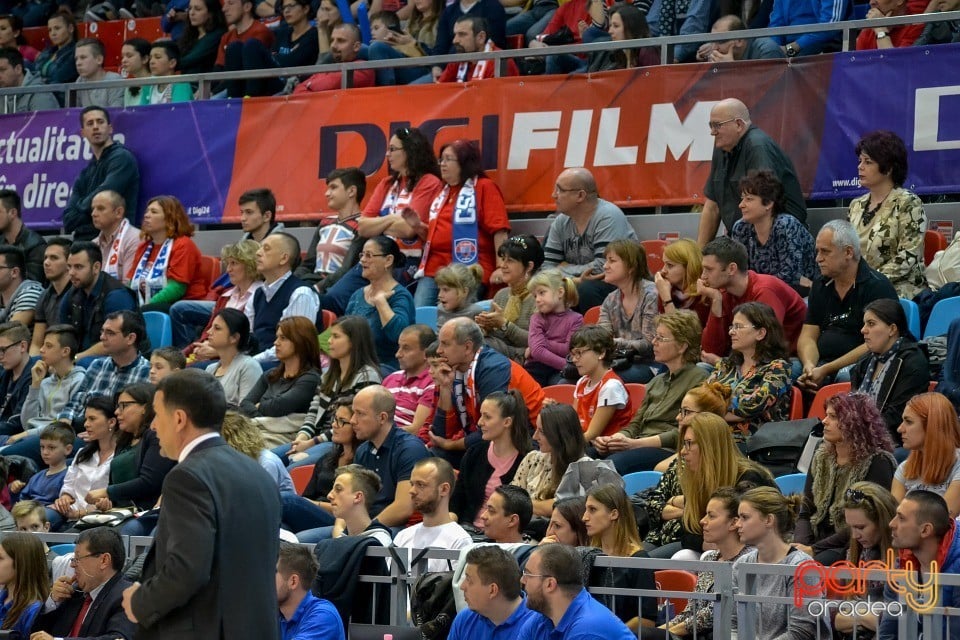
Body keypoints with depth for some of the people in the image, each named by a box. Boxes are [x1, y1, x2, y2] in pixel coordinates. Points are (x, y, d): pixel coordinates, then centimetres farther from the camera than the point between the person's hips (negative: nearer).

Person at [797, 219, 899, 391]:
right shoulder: (820, 285, 16)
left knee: (845, 377, -39)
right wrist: (809, 366, -13)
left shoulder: (877, 286, -5)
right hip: (822, 362, 5)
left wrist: (826, 370, -17)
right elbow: (808, 336, 12)